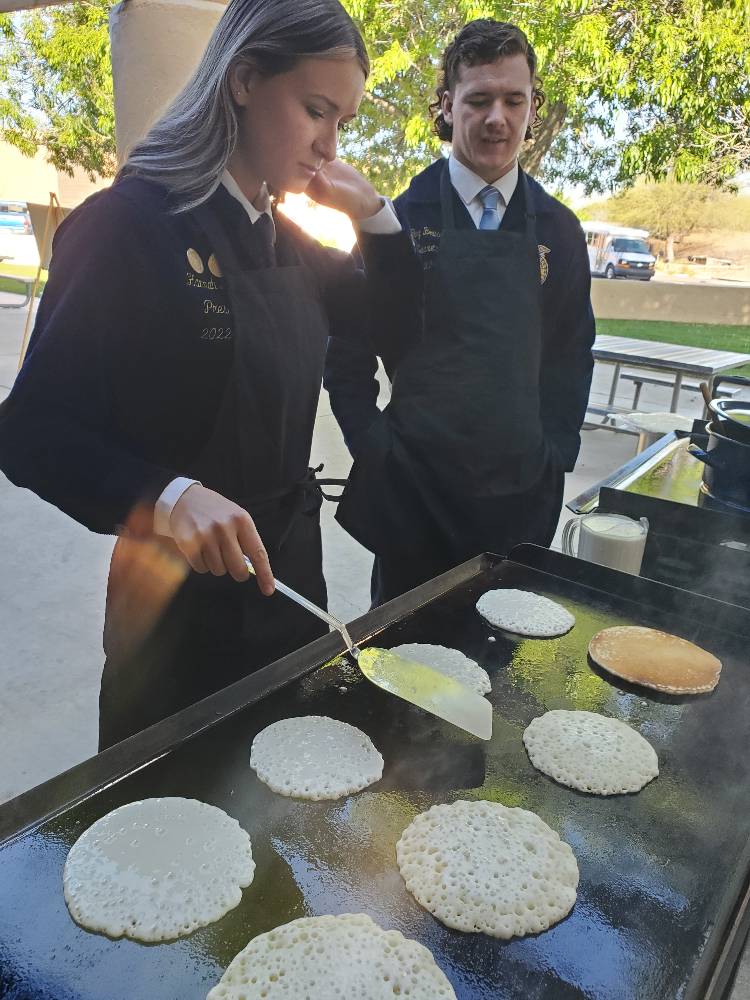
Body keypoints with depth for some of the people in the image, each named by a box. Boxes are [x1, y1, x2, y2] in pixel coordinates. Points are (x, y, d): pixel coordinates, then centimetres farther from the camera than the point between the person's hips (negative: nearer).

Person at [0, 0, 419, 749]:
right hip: (182, 602, -6)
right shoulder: (129, 223, -16)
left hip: (290, 570, 7)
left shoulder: (286, 239, 6)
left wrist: (371, 212, 2)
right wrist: (164, 497, -35)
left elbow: (396, 322, 17)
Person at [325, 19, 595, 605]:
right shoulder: (399, 220, -4)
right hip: (413, 485, -2)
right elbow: (348, 348, 0)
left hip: (524, 487, 3)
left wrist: (556, 451, 3)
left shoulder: (559, 230, 6)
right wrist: (375, 447, -5)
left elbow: (573, 353, 11)